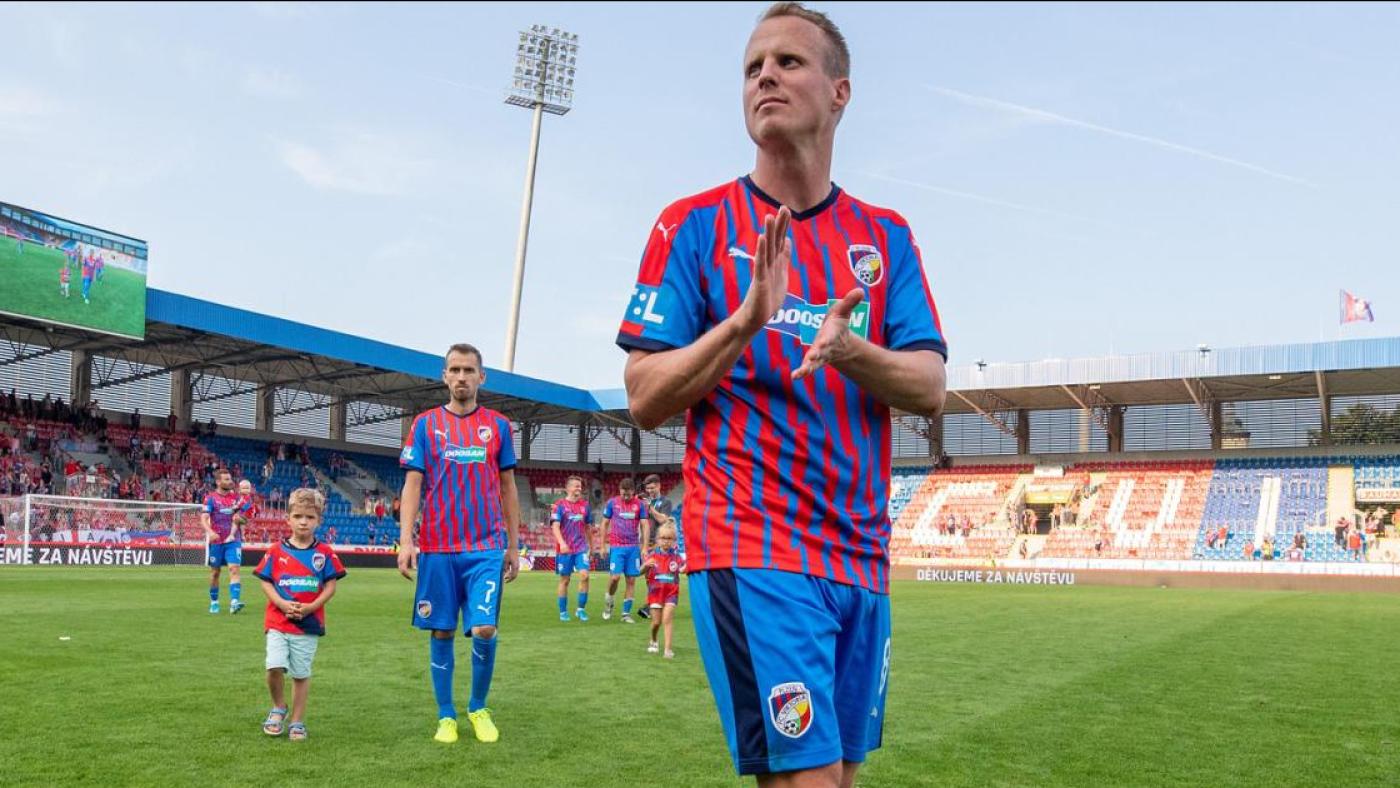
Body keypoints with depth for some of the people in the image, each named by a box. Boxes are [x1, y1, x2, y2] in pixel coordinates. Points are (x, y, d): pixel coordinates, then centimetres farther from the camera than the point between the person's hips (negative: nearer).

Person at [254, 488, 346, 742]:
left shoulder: (325, 553, 0)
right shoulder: (276, 551, 2)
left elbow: (330, 586, -1)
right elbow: (265, 583, 3)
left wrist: (310, 607, -14)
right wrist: (282, 604, -12)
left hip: (309, 624, 0)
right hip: (277, 622, 0)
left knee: (301, 674, 7)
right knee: (275, 667, -15)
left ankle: (297, 721, 22)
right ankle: (279, 707, 13)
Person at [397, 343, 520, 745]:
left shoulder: (497, 425, 7)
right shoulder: (426, 424, 5)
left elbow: (508, 488, 11)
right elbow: (412, 484, 1)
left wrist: (513, 546, 8)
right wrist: (405, 540, -9)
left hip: (486, 547, 0)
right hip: (437, 547, 0)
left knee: (484, 629, -7)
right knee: (441, 631, 5)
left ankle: (478, 708, 15)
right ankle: (446, 716, 19)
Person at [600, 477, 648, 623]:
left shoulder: (640, 504, 3)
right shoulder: (612, 502, 2)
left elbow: (644, 525, 4)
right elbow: (605, 524, 9)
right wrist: (603, 545, 6)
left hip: (633, 547, 2)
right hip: (616, 546, -1)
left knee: (631, 580, 1)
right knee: (615, 577, -14)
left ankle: (626, 613, 10)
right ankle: (609, 600, 15)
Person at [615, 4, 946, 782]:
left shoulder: (886, 236, 9)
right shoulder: (695, 223, -1)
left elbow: (931, 389, 1)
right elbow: (645, 398, -6)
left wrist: (850, 350, -19)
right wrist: (743, 321, -20)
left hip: (862, 552, 5)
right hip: (753, 549, -5)